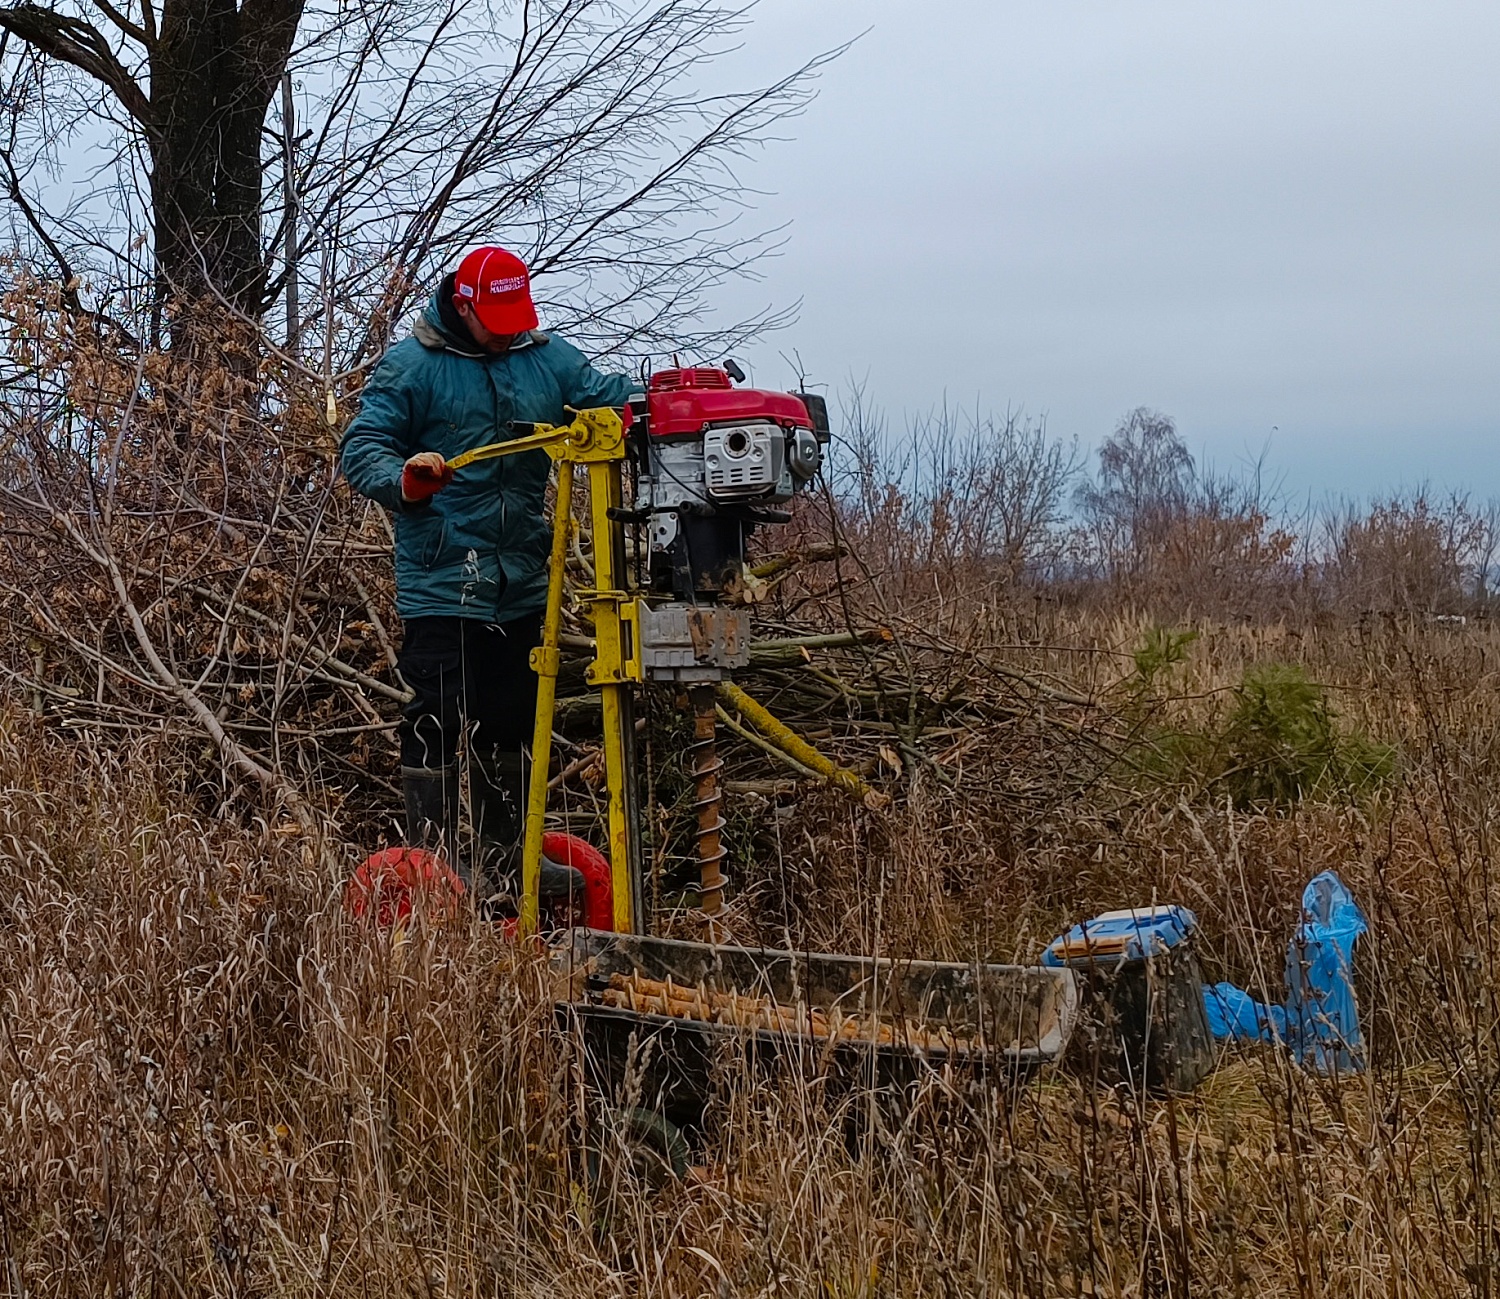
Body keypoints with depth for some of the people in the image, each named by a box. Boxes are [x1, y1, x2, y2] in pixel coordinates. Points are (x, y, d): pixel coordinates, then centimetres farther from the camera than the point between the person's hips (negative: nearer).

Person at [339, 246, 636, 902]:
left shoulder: (547, 358, 10)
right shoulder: (410, 366, -4)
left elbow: (611, 399, 4)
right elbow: (360, 448, -9)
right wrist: (404, 479, -30)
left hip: (521, 582, 6)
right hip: (442, 582, -6)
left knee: (508, 723, 14)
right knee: (438, 721, -7)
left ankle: (503, 852, 24)